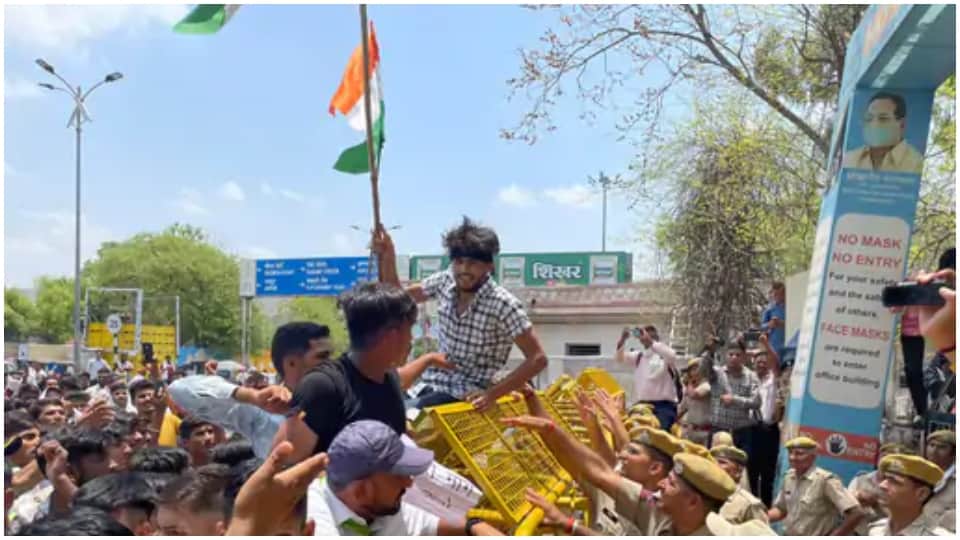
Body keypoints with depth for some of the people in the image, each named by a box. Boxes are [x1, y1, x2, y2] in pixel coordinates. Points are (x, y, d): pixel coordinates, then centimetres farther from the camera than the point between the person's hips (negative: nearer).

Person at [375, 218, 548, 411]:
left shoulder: (503, 305, -19)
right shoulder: (445, 281, -2)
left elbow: (538, 359, -17)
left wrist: (493, 394, -23)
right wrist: (386, 256, -4)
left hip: (467, 397, -6)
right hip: (431, 384, 6)